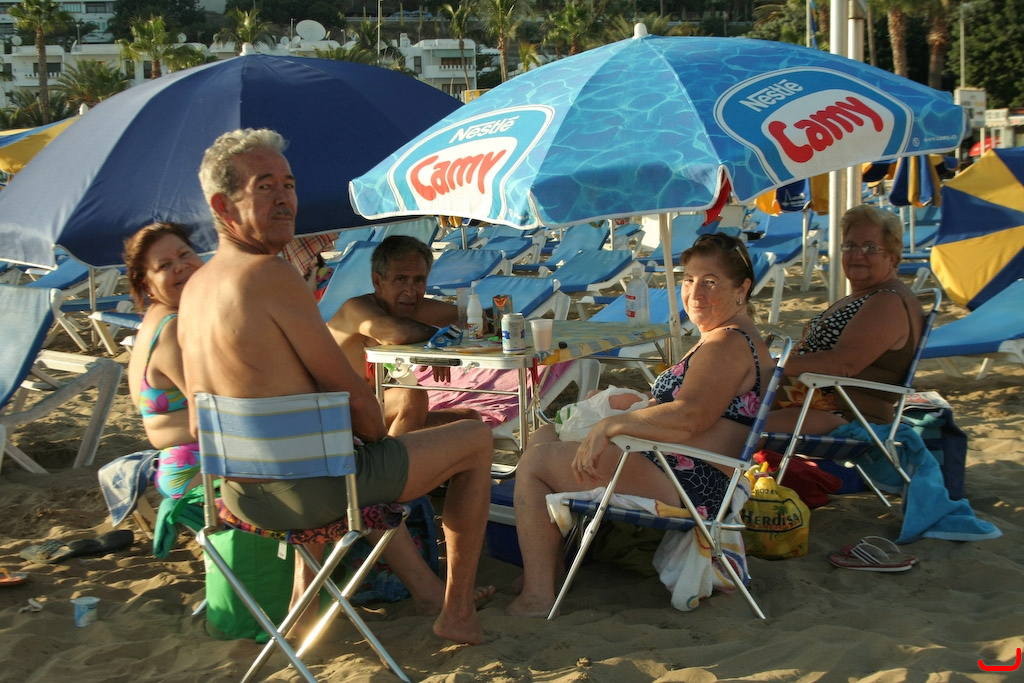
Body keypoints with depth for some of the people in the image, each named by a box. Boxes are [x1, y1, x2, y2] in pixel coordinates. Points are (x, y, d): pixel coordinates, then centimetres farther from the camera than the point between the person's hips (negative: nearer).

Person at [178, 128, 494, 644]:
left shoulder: (193, 289, 7)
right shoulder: (271, 274, -20)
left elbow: (200, 426, 15)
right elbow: (352, 396, -17)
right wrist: (378, 436, 5)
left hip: (237, 496, 9)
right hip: (311, 489, -8)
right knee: (477, 438, 9)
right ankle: (458, 611, 14)